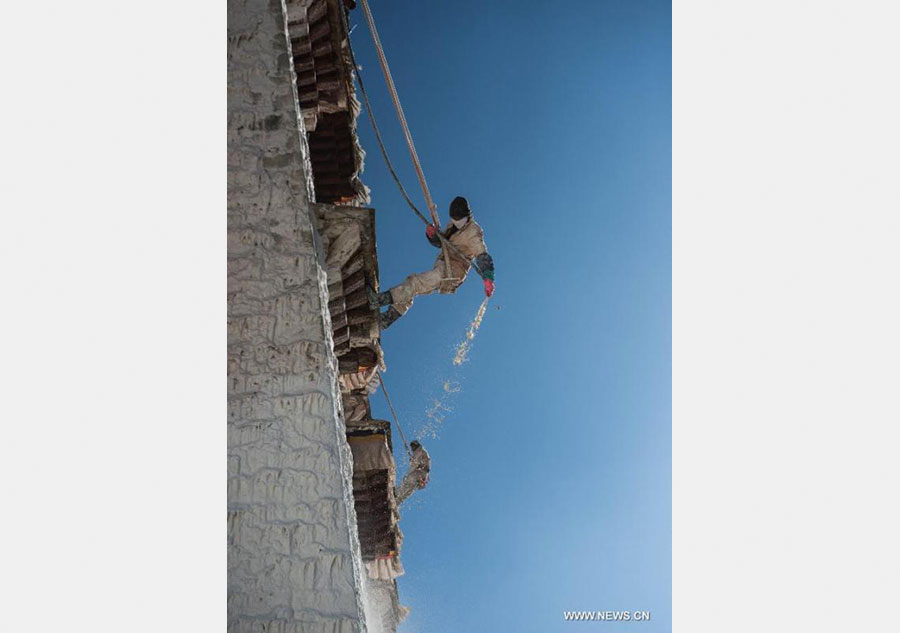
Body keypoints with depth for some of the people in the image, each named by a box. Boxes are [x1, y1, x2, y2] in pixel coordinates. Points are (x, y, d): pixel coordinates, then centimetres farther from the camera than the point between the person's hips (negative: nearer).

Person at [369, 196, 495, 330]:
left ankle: (381, 299, -32)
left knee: (416, 282, -25)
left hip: (453, 271, -9)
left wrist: (488, 278, -35)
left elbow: (483, 256, -21)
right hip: (442, 266, 9)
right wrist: (433, 235, 0)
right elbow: (440, 242, 24)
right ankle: (386, 319, 10)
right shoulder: (453, 224, 13)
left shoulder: (473, 232, -12)